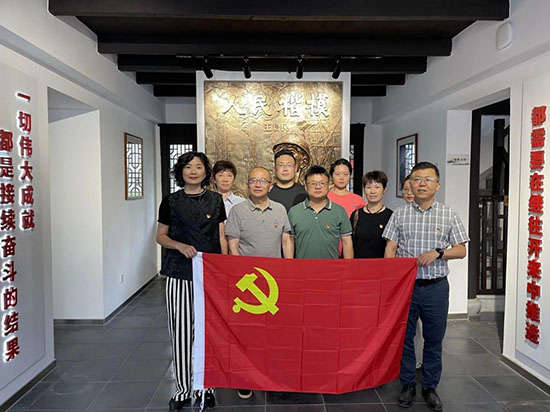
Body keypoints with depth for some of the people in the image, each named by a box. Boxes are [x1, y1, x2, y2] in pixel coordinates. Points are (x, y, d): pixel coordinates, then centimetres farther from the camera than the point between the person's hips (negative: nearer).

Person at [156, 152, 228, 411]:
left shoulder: (215, 200, 6)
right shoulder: (170, 201, 4)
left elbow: (221, 238, 7)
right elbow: (160, 236, 7)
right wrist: (180, 245, -12)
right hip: (178, 275, 0)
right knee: (180, 331, 4)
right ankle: (183, 388, 21)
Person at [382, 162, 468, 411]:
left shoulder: (449, 215, 2)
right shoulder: (399, 215, 3)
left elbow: (461, 250, 3)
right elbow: (390, 249, 1)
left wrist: (437, 253, -16)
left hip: (436, 286, 0)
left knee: (434, 339, 10)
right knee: (405, 337, 10)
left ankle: (430, 387, 29)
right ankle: (408, 384, 27)